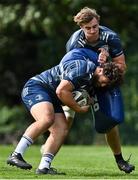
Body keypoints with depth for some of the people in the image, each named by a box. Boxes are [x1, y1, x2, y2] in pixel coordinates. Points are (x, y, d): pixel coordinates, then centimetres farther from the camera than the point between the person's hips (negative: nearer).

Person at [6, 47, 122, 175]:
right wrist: (79, 109, -15)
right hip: (35, 87, -10)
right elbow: (61, 91, -26)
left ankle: (43, 167, -13)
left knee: (62, 130, -7)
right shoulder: (82, 67, -21)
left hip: (51, 97, 10)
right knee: (47, 118, -33)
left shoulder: (92, 79, 10)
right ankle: (16, 155, -35)